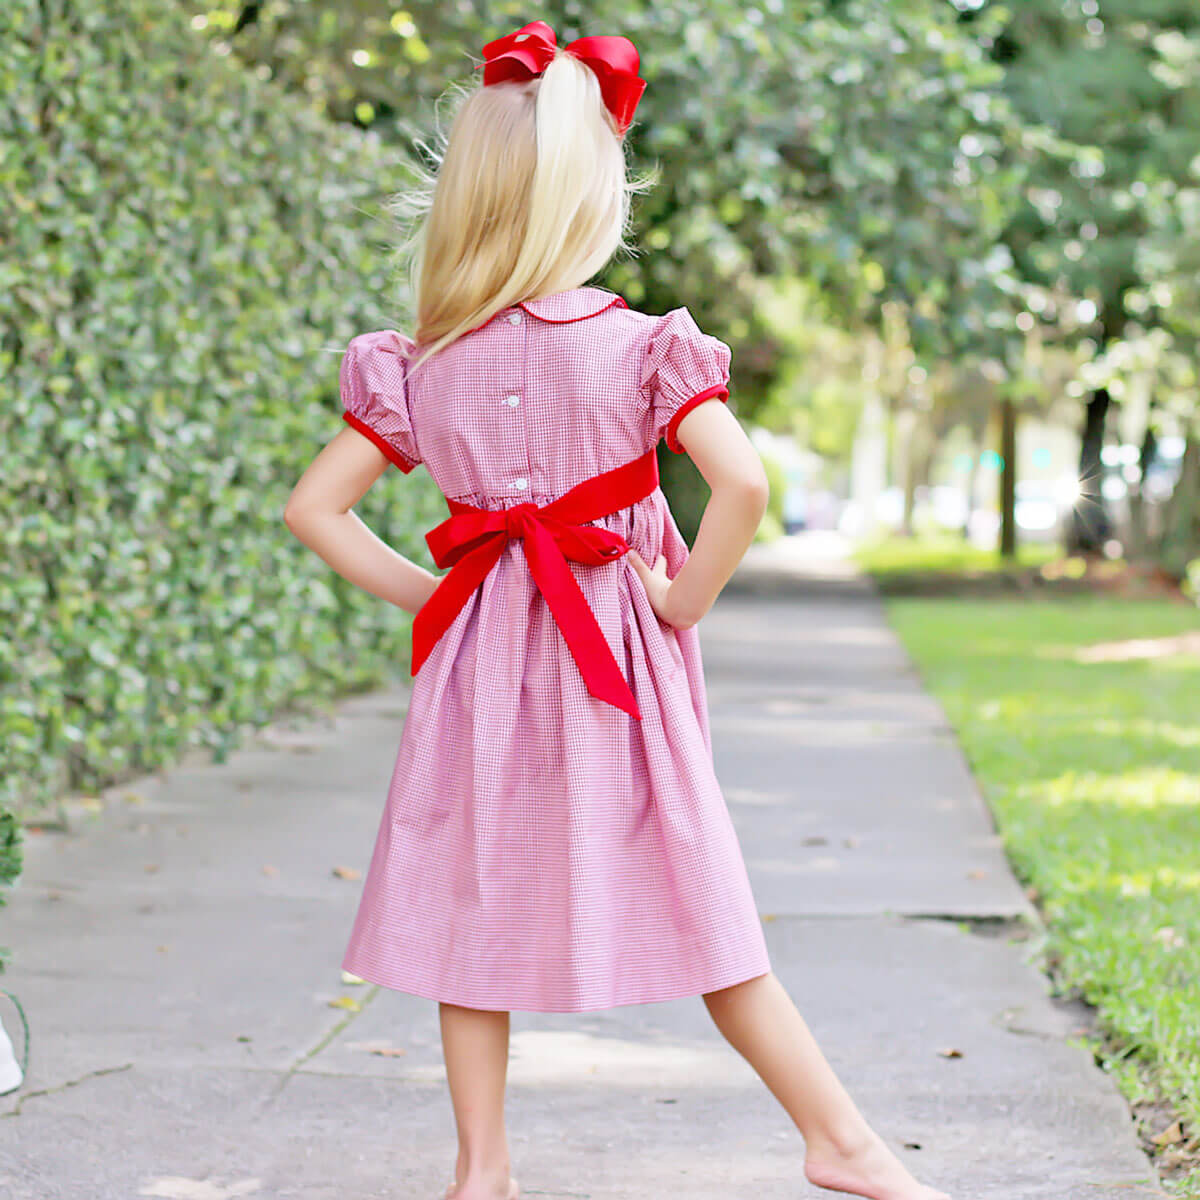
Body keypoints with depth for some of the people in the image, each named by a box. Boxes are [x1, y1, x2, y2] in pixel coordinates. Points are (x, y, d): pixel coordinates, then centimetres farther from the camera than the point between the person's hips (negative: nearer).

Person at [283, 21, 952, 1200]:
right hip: (615, 661, -2)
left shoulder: (422, 363, -2)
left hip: (481, 660, 2)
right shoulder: (644, 347, -10)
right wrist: (684, 603, -8)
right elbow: (743, 486, -22)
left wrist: (423, 591, 6)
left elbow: (313, 507, -1)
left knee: (475, 910, 12)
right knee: (700, 913, 7)